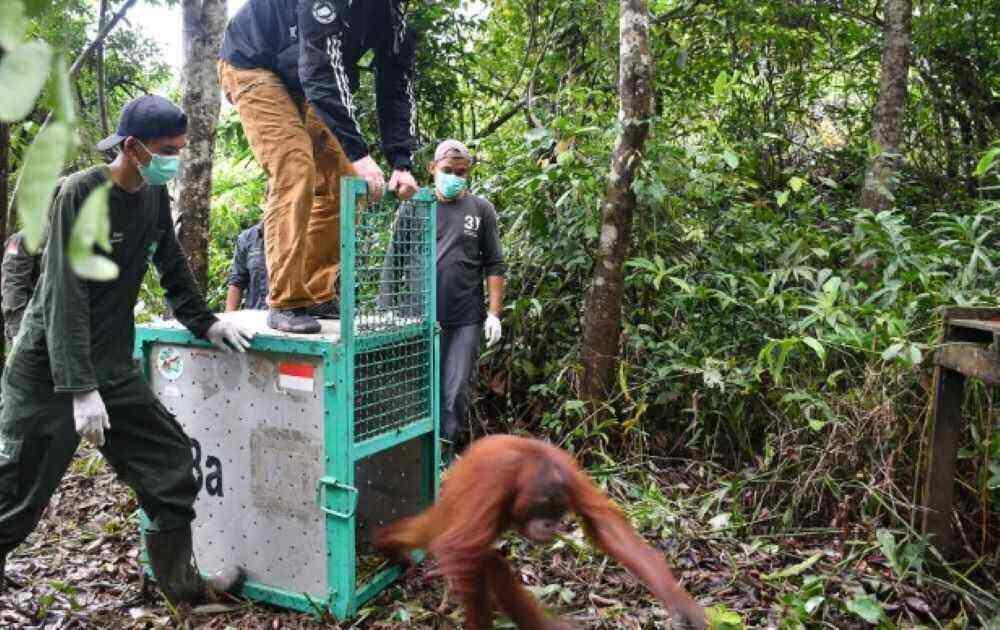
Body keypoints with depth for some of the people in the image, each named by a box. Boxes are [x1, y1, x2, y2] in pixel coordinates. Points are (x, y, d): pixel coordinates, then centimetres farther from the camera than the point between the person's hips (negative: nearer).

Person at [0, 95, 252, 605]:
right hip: (50, 371, -6)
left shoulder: (154, 195, 3)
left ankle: (181, 584, 20)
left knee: (171, 464, 5)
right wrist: (80, 388, -27)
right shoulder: (80, 193, -17)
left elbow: (172, 268, 16)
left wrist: (205, 324, 6)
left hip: (114, 369, 7)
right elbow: (66, 296, -22)